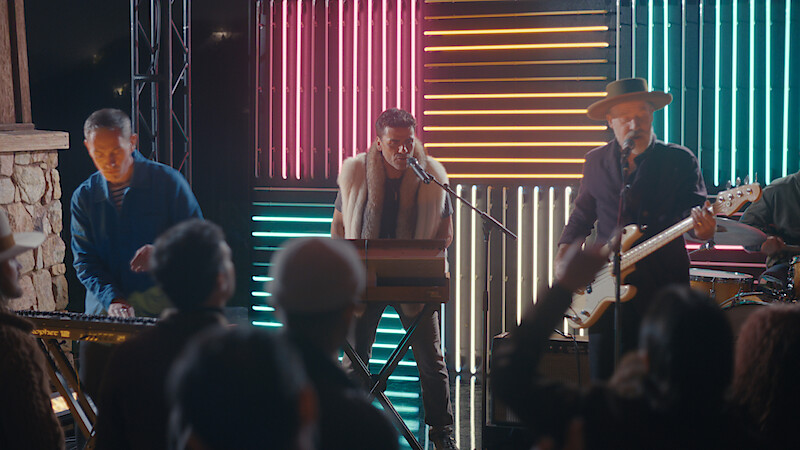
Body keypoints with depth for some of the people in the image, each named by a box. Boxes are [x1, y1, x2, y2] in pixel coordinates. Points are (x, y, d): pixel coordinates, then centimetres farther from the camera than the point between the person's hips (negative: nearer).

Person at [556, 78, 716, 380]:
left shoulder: (680, 160, 3)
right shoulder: (596, 162, 13)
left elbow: (694, 205, -7)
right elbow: (581, 216, 23)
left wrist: (701, 226, -30)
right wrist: (564, 254, 8)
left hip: (663, 287, -2)